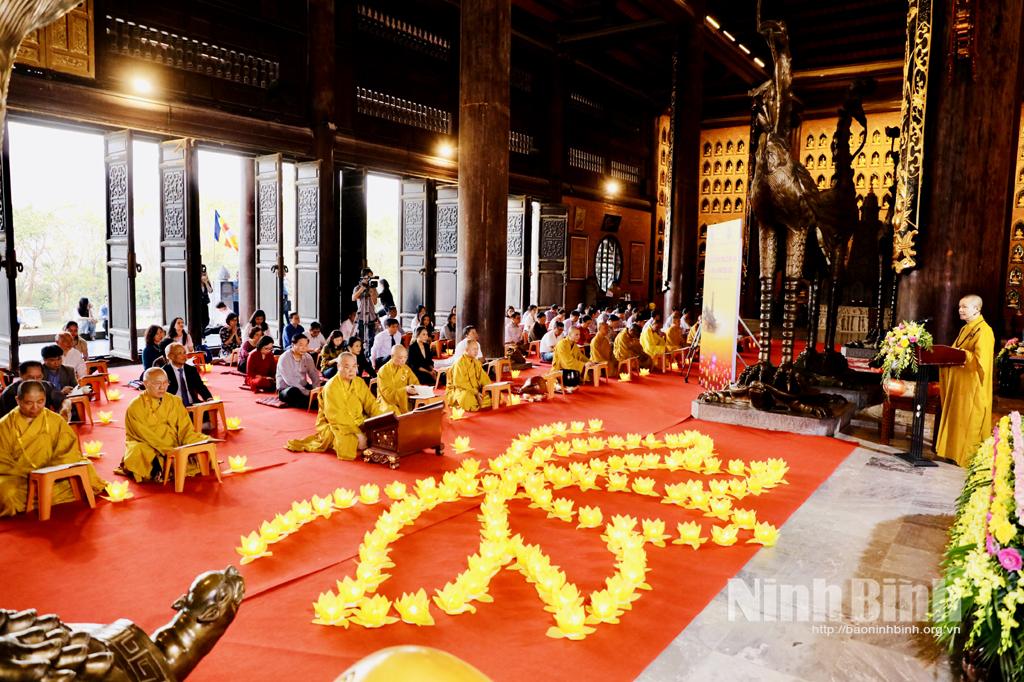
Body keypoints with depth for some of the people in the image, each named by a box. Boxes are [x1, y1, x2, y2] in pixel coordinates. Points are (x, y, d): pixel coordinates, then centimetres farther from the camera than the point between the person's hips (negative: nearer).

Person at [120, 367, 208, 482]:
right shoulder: (135, 406, -7)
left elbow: (185, 429, 1)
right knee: (138, 451, -37)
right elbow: (145, 435, -14)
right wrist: (168, 450, -26)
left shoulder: (175, 401, 6)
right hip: (147, 448, -5)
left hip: (174, 447, 5)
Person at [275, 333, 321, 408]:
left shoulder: (308, 357, 2)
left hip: (303, 388, 5)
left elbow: (314, 374, -2)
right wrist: (308, 393, -31)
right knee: (293, 392, -40)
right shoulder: (284, 358, -16)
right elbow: (289, 380, -25)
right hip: (286, 390, -5)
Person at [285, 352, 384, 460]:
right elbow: (337, 417, -22)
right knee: (348, 441, -33)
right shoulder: (330, 387, -15)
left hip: (357, 423, 6)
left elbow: (371, 404, 0)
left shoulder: (359, 382, 5)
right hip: (333, 426, -6)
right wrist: (358, 433, -28)